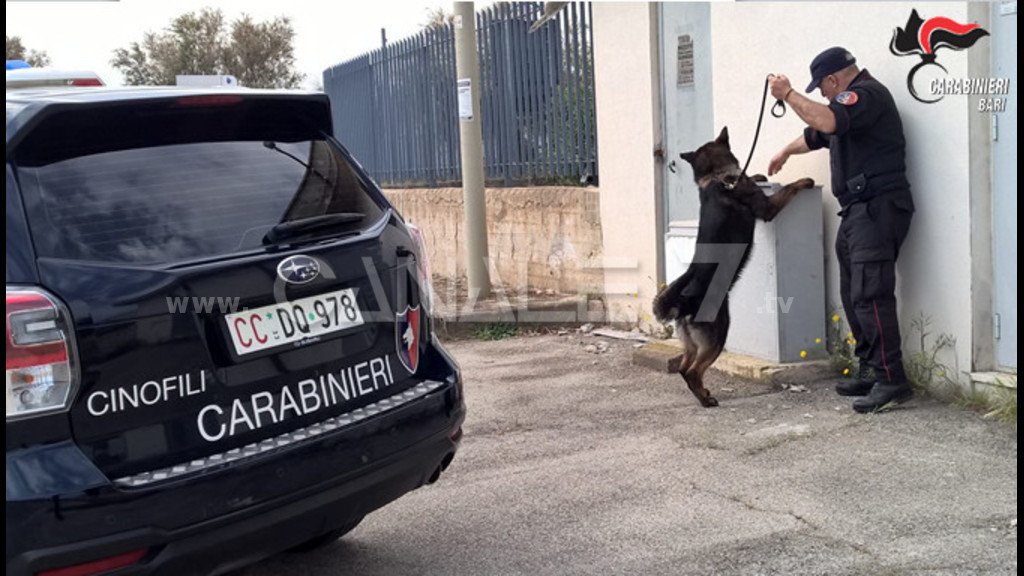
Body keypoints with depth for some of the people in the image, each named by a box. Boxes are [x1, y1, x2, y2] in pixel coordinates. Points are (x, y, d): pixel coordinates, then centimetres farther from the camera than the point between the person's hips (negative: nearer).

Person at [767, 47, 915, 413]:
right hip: (857, 211, 11)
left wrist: (788, 95, -16)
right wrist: (785, 152, 57)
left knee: (870, 294, -16)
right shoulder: (853, 100, 26)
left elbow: (828, 122, -27)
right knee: (854, 296, 8)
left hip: (877, 208, -11)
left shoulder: (866, 93, -7)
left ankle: (891, 380, -17)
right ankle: (870, 373, 12)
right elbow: (815, 135, 44)